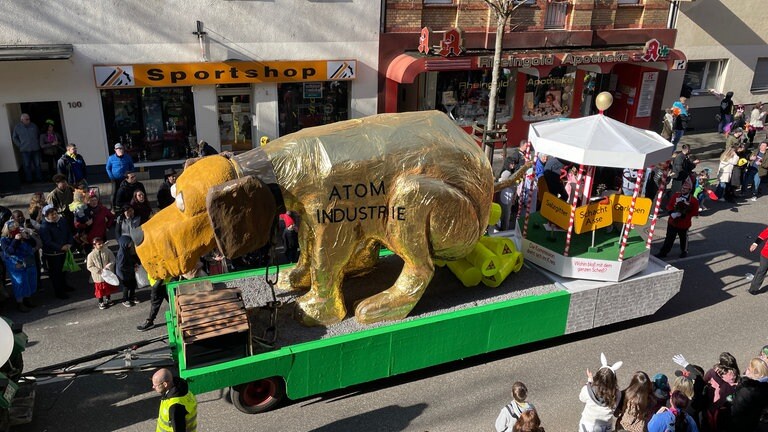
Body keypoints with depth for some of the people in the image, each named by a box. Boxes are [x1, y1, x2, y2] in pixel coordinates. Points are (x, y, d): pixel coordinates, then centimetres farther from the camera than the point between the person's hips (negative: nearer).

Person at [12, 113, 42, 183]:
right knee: (27, 165, 0)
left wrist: (38, 143, 12)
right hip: (25, 150, -2)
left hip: (35, 149, 2)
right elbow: (14, 138, 9)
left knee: (37, 164, 7)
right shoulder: (17, 127, 1)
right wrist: (20, 145, 0)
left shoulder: (34, 126, 6)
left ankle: (39, 178, 15)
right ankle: (29, 179, 6)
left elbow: (39, 135, 20)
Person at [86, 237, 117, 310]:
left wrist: (107, 267, -21)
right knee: (100, 289, 10)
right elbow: (89, 267, -11)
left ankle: (108, 299, 43)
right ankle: (101, 302, 29)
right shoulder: (91, 255, -16)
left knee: (109, 287, 20)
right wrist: (99, 271, -19)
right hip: (98, 276, -3)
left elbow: (112, 260, -6)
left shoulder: (107, 251, -12)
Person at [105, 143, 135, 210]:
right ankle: (113, 207, 6)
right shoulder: (111, 158, -4)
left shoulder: (128, 157, 0)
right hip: (115, 179, -1)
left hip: (125, 179, 1)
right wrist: (111, 177, -4)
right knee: (114, 193, -2)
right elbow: (108, 168, 5)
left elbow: (131, 167, 12)